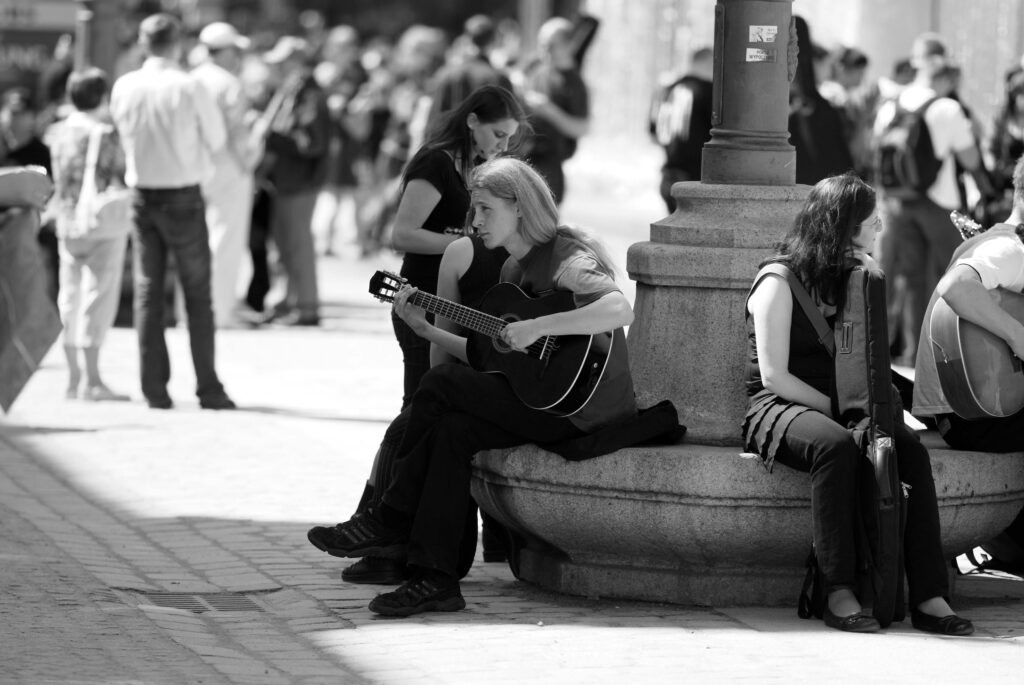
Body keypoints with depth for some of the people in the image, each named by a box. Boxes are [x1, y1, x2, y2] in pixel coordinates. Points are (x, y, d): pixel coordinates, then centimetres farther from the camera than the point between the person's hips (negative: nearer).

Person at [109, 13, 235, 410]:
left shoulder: (123, 88, -2)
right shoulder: (188, 88, -13)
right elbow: (216, 139, -4)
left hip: (142, 195, 3)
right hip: (183, 196, -3)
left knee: (148, 292, 8)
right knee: (197, 293, 4)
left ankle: (154, 388, 5)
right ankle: (207, 388, 2)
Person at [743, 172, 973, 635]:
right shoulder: (779, 283, -8)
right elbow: (774, 376, -13)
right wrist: (835, 407, -18)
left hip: (835, 408, 6)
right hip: (777, 407, -6)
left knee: (910, 449, -23)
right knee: (837, 446, -39)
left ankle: (929, 598, -30)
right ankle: (839, 594, -38)